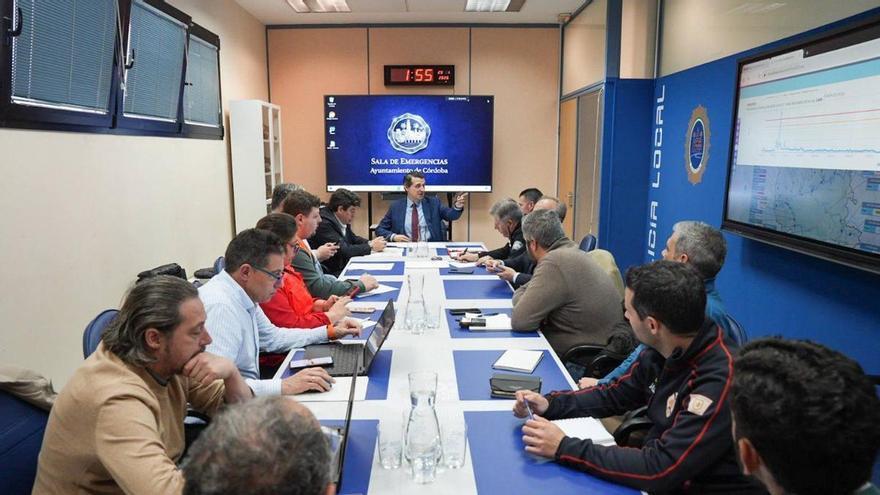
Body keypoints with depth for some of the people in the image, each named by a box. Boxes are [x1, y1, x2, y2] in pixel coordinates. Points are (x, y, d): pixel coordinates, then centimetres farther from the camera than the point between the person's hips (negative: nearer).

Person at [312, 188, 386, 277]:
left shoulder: (343, 220, 3)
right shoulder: (324, 223, -21)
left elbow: (353, 239, 20)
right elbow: (343, 251, -24)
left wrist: (371, 243, 0)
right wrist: (371, 247, -14)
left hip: (344, 267, 8)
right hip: (331, 273, -8)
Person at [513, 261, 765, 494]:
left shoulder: (720, 379, -29)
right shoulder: (664, 352, -4)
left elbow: (660, 470, -29)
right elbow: (615, 395, 10)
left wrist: (564, 448, -25)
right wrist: (549, 404, -3)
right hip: (665, 472, 6)